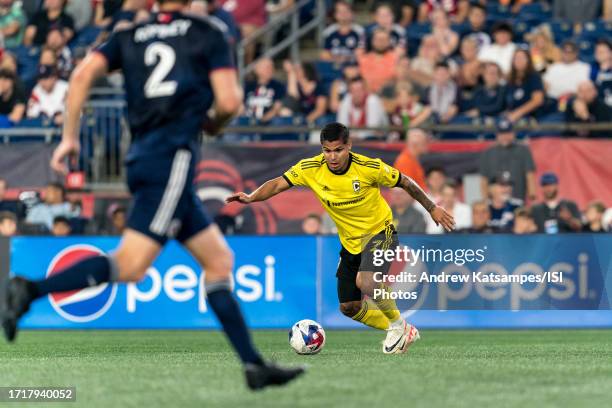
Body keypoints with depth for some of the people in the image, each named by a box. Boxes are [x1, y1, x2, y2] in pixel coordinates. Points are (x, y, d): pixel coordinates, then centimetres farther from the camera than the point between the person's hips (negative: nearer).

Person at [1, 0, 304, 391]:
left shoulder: (130, 36, 17)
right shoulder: (209, 34, 4)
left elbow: (83, 74, 3)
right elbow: (229, 102, -4)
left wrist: (70, 137, 6)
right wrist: (213, 123, 19)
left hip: (143, 156, 7)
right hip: (173, 156, -7)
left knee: (219, 259, 11)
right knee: (131, 265, -15)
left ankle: (254, 365, 9)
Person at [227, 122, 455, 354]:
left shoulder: (369, 168, -21)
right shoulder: (311, 169, -14)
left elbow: (404, 182, -7)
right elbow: (278, 184, -12)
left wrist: (432, 208, 1)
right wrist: (251, 198, -30)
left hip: (380, 232, -6)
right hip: (350, 243, 6)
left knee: (364, 281, -32)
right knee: (349, 308, 6)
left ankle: (397, 325, -5)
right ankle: (403, 334, 27)